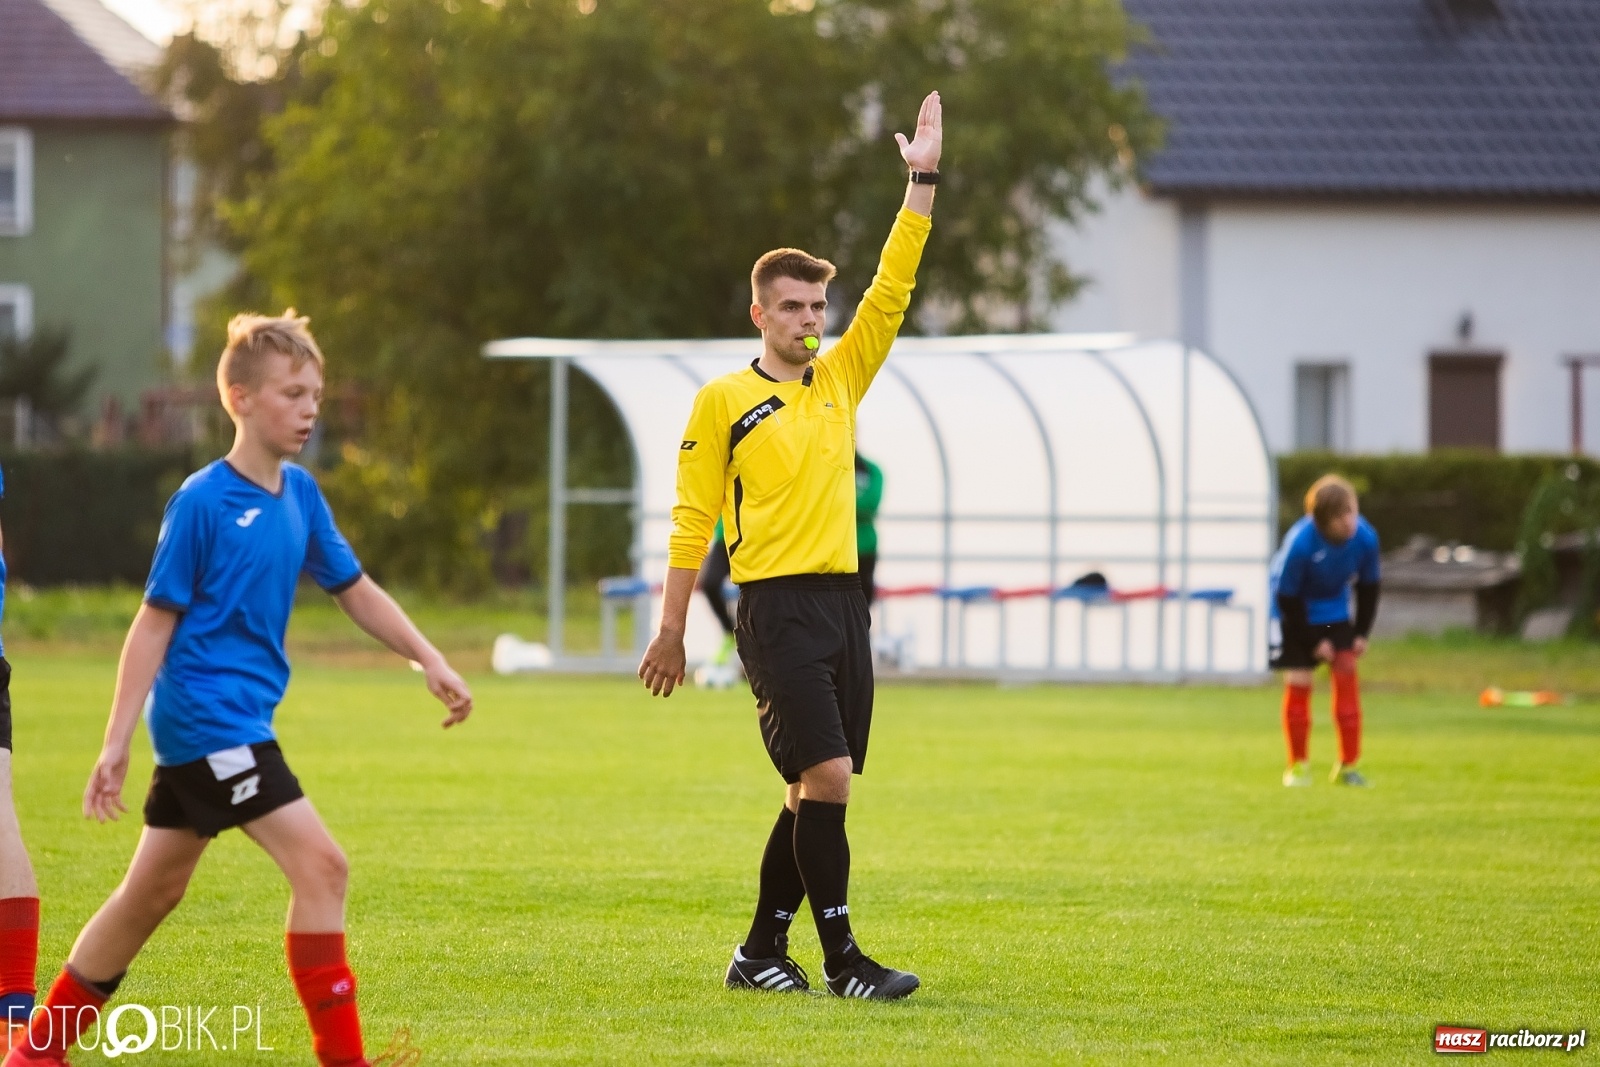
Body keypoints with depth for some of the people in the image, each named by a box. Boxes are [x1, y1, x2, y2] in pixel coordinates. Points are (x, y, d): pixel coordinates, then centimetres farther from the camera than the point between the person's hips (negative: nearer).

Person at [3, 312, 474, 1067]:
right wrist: (117, 742, -13)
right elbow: (155, 621, -12)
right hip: (206, 715, -9)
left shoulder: (299, 494, 9)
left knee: (153, 891, 15)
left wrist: (430, 662, 10)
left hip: (243, 719, 9)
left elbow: (354, 590, 18)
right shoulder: (202, 502, -13)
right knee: (319, 864, -15)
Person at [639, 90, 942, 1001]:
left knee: (816, 790, 7)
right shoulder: (725, 402, 1)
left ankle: (762, 950, 16)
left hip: (843, 601, 6)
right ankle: (842, 959, -12)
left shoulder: (841, 377, 15)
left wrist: (923, 184, 4)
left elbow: (892, 290, 10)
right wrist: (671, 630, 0)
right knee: (827, 775, -14)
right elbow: (692, 521, 2)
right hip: (777, 604, -6)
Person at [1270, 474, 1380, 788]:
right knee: (1298, 682, -7)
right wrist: (1313, 642, -17)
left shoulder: (1365, 537, -23)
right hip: (1295, 615, -3)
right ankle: (1298, 765, 7)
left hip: (1334, 612, 3)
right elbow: (1287, 597, -23)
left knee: (1346, 672, -6)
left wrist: (1361, 633, -8)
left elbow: (1368, 587, -5)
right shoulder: (1300, 543, -35)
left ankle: (1347, 765, -1)